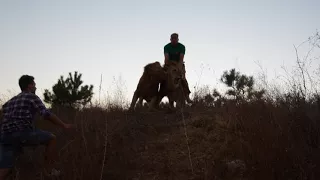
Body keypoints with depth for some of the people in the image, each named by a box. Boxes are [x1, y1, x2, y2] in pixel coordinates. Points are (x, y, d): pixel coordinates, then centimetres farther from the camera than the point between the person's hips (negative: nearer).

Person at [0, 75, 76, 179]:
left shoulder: (10, 101, 29)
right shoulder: (32, 97, 9)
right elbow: (47, 114, -1)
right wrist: (64, 126, 7)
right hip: (23, 132, -6)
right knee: (51, 138, 17)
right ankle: (49, 170, 22)